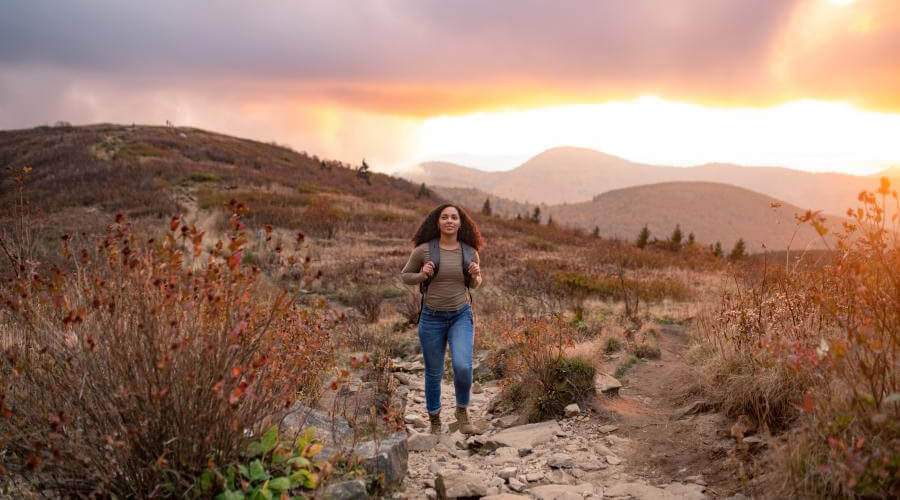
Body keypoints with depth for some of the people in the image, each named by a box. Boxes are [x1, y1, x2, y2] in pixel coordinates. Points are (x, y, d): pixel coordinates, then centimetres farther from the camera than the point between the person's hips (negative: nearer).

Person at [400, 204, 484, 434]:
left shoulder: (470, 252, -3)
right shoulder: (423, 250, -10)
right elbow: (404, 276, 4)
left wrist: (476, 275, -10)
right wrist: (422, 275, -17)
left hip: (461, 316, 0)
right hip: (432, 318, 0)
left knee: (462, 366, -21)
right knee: (434, 373, 10)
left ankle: (462, 410, 7)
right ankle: (435, 420, 34)